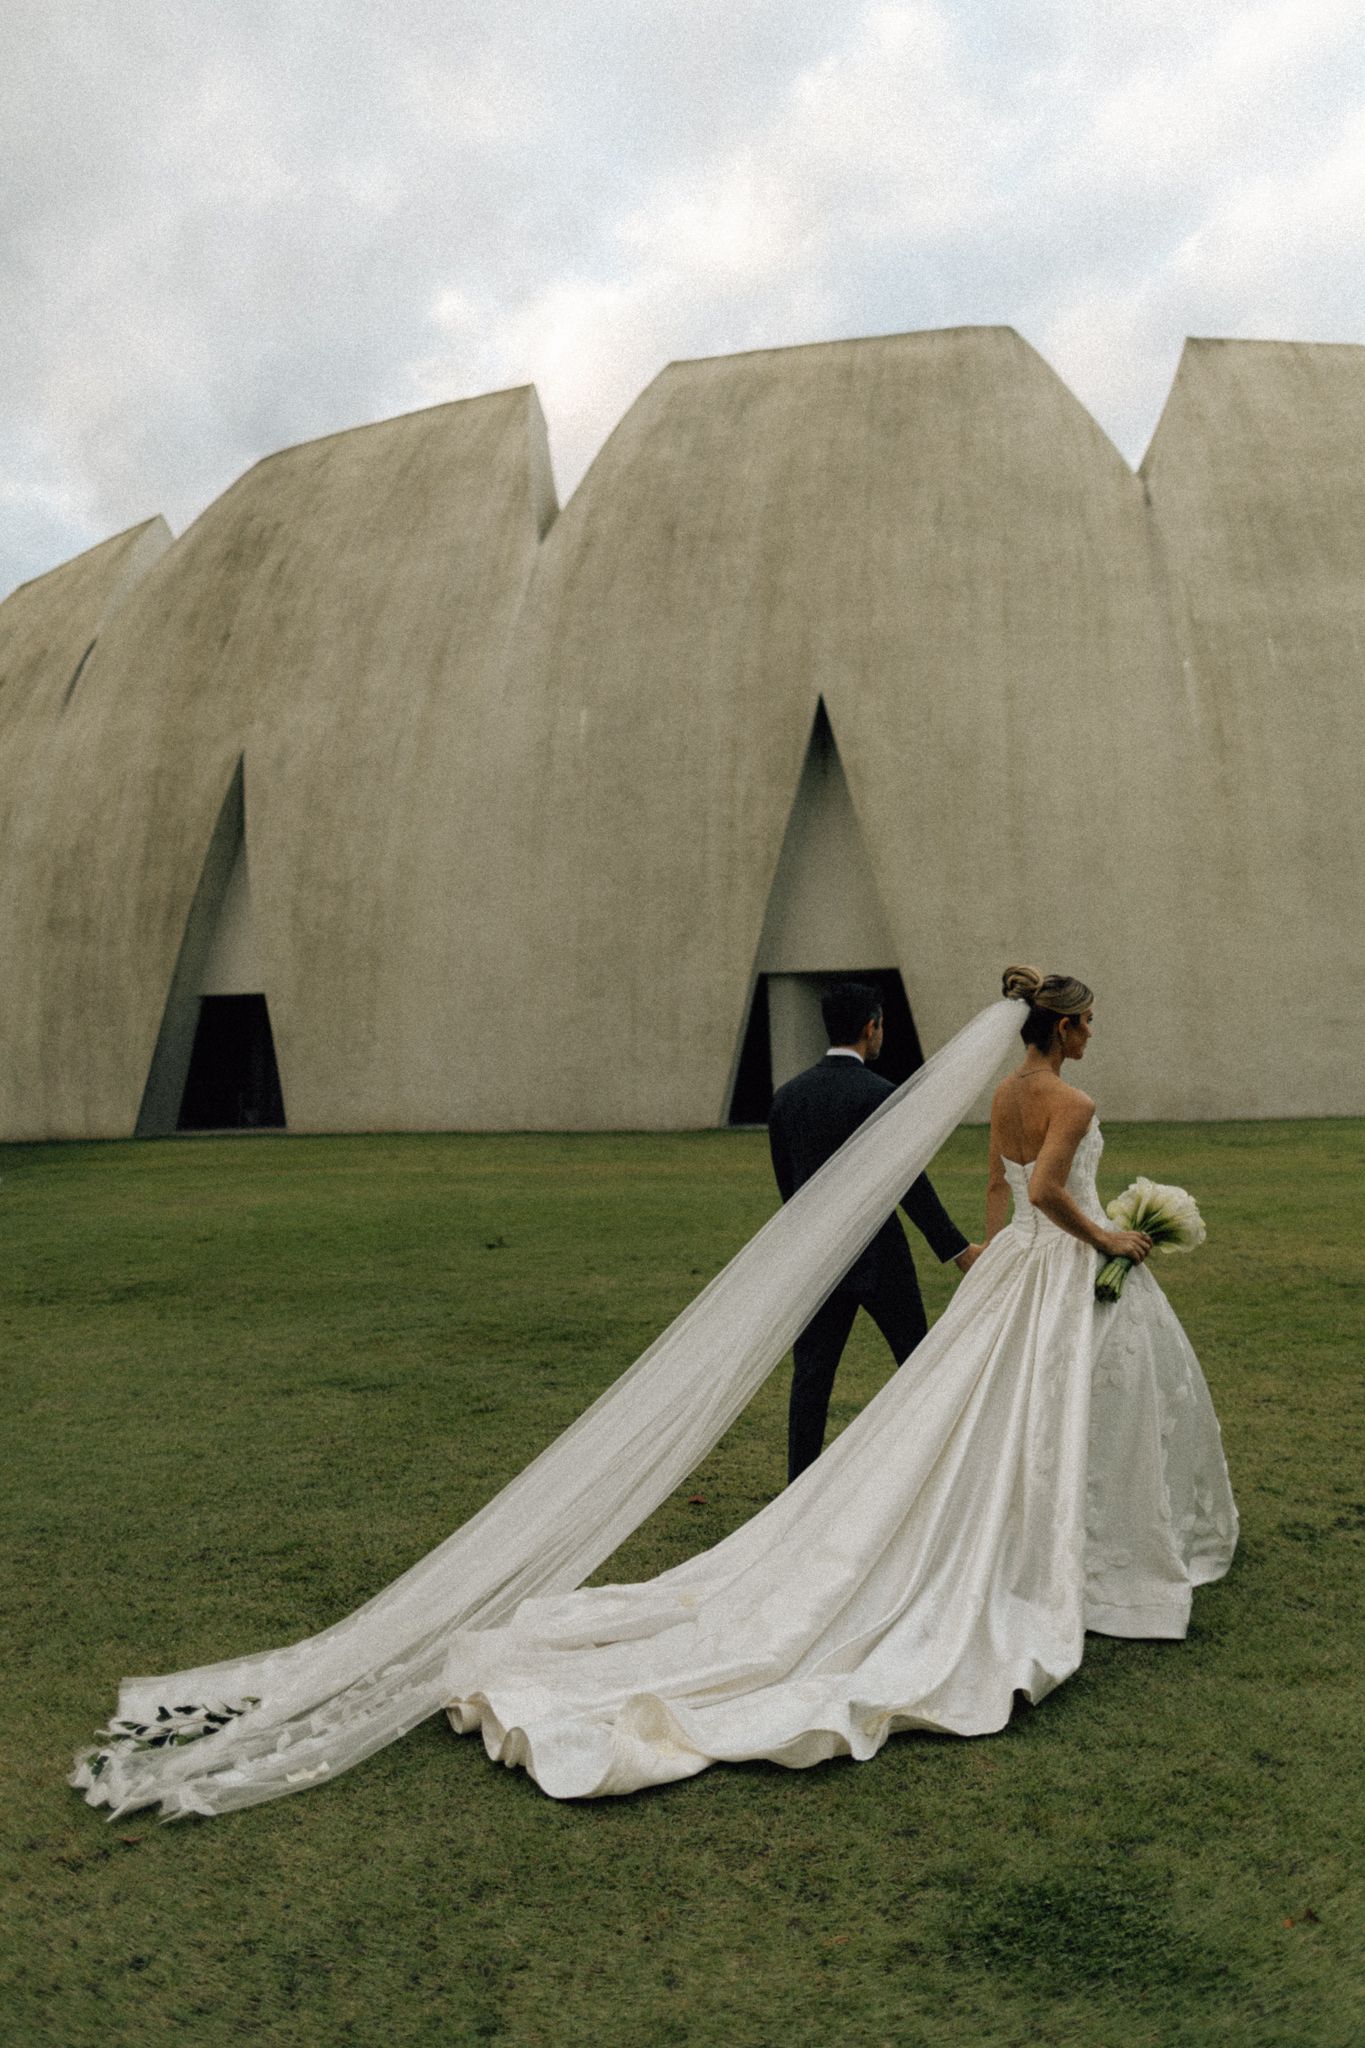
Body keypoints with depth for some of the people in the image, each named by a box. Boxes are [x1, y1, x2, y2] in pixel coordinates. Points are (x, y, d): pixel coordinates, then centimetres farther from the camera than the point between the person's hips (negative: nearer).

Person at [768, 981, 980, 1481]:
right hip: (877, 1254, -4)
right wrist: (957, 1248, -5)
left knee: (811, 1374, 7)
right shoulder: (879, 1094, -14)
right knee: (918, 1361, 13)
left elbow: (786, 1182, 10)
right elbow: (909, 1182, -13)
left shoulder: (787, 1094, 3)